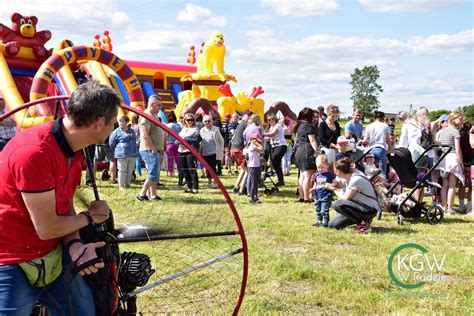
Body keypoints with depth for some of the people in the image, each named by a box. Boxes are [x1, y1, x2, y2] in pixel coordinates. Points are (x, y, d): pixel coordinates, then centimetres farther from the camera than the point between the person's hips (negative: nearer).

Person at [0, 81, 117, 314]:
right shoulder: (34, 153, -28)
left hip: (54, 256, 8)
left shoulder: (74, 149, 1)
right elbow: (47, 228, -23)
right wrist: (90, 216, -6)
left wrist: (75, 243, -12)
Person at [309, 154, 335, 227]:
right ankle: (319, 222, 25)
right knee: (318, 210, 14)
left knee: (324, 210, -10)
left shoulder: (330, 175, -8)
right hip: (317, 196, 6)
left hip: (326, 196, -6)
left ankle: (325, 222, 1)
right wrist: (313, 189, 3)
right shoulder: (316, 175, 10)